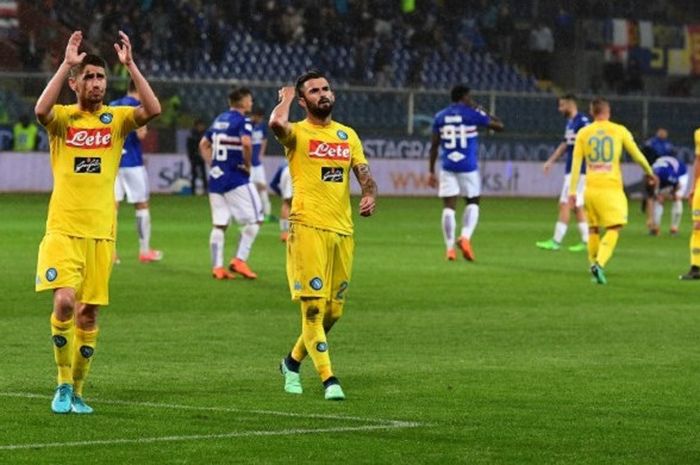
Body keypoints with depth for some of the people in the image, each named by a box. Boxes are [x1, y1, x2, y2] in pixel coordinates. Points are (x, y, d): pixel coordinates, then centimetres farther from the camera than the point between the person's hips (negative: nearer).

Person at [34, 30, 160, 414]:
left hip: (101, 232, 2)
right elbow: (41, 110, -23)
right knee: (64, 302, -18)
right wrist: (66, 63, -23)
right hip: (63, 230, -2)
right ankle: (63, 384, -3)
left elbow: (153, 109, -13)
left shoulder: (116, 118, 6)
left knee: (89, 312, 5)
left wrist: (130, 64, -16)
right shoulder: (63, 118, 1)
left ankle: (76, 390, 18)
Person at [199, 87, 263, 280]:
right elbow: (246, 143, -27)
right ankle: (239, 260, -4)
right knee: (254, 219, 2)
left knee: (219, 224, 8)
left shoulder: (219, 120, 14)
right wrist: (248, 165, -14)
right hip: (236, 178, -7)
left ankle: (217, 267, 4)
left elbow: (203, 144, 20)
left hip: (216, 178, 7)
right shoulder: (242, 121, -10)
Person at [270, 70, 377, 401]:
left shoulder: (348, 135, 17)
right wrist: (286, 98, -3)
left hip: (343, 231, 6)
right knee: (313, 308, -10)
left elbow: (365, 176, 14)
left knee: (333, 312, 10)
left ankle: (292, 362, 31)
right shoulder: (297, 133, -1)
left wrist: (369, 196, -8)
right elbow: (276, 123, -24)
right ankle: (328, 380, -9)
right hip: (308, 228, -6)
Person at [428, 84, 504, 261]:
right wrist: (480, 110, 16)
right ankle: (465, 237, -8)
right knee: (472, 203, 14)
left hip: (447, 167, 2)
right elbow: (499, 125, 7)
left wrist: (431, 171, 14)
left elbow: (434, 146, 8)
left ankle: (450, 248, -2)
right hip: (468, 166, -2)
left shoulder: (440, 117, 8)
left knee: (449, 206, 4)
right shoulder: (473, 114, -2)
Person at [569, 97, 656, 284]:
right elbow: (637, 156, 8)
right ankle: (599, 263, -21)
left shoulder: (583, 133, 5)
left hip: (591, 188, 3)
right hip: (612, 187, -3)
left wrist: (572, 191, 3)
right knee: (613, 229, -2)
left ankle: (594, 264, 16)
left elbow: (576, 164, 2)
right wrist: (650, 173, 25)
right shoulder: (619, 131, 1)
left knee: (593, 229, 16)